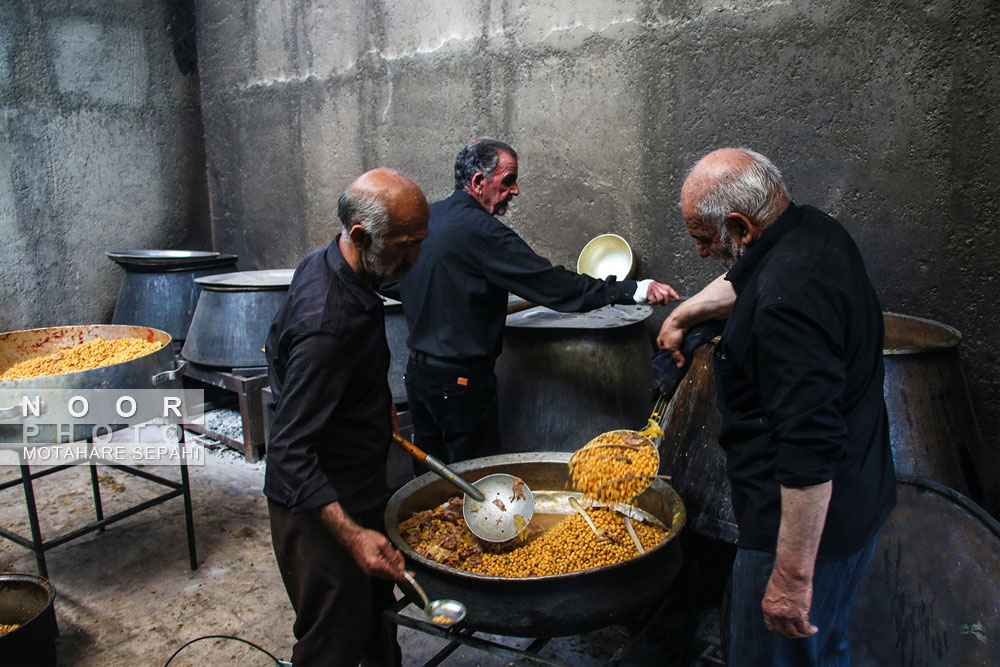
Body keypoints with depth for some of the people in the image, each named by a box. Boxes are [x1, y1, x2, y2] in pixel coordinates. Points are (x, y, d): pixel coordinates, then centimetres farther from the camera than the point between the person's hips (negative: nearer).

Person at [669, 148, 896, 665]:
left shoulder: (786, 301, -31)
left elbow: (811, 453, -33)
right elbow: (741, 284, 23)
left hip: (808, 522, -10)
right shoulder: (815, 231, 1)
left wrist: (792, 578, -25)